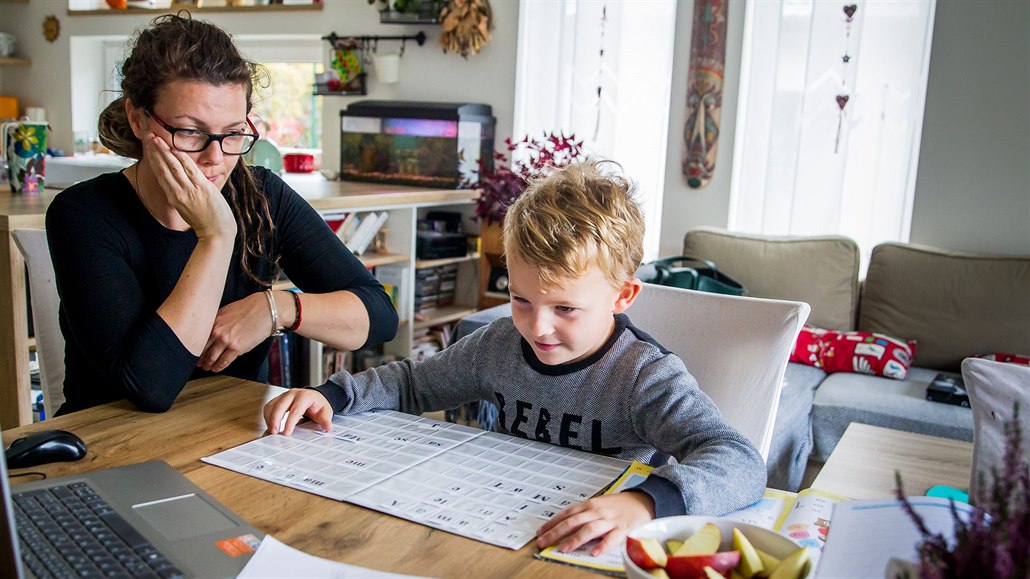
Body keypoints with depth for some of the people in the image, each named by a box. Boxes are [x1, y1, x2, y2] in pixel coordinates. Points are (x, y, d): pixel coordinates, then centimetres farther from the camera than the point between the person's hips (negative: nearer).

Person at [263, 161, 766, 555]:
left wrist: (644, 502, -48)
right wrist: (332, 395, -1)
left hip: (596, 554, -3)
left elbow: (742, 463, -30)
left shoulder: (644, 377, -18)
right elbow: (414, 383, 16)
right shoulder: (501, 345, 0)